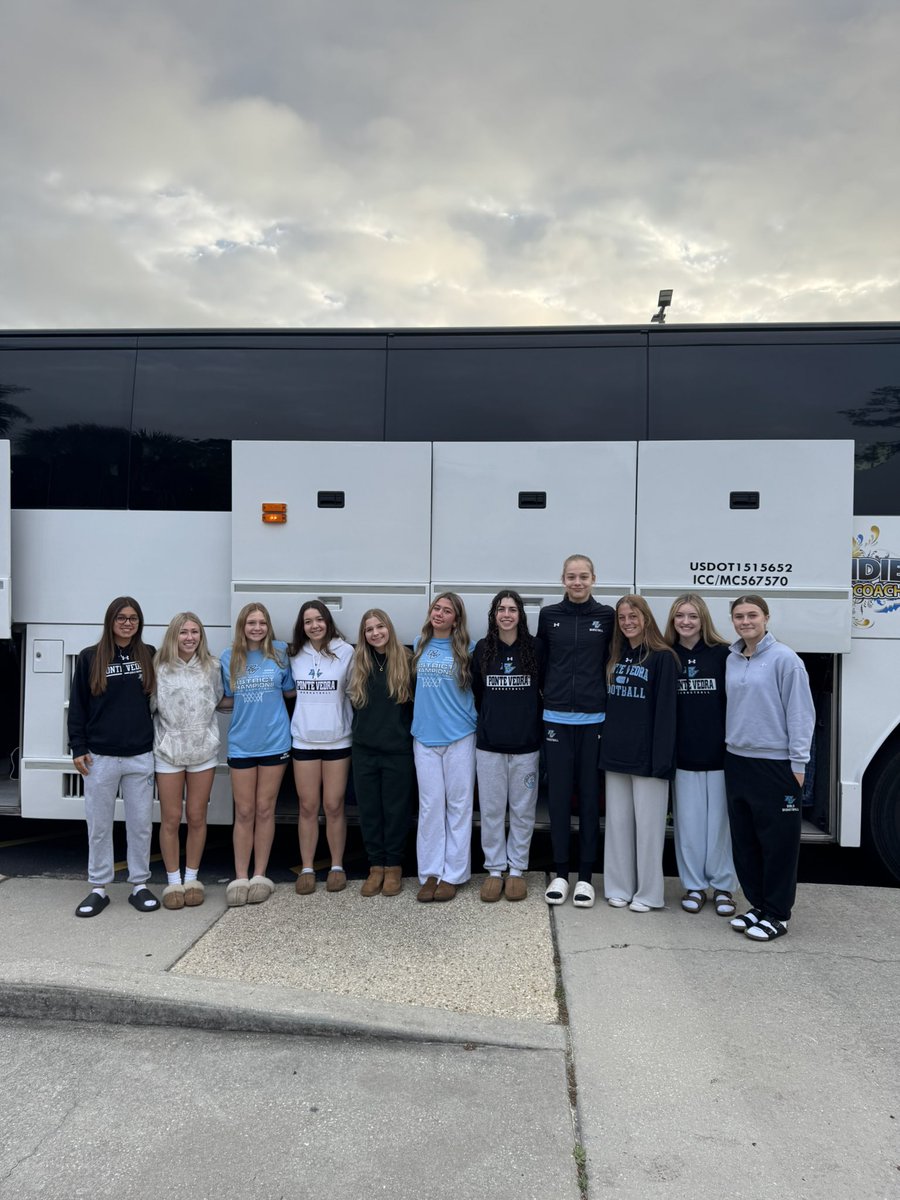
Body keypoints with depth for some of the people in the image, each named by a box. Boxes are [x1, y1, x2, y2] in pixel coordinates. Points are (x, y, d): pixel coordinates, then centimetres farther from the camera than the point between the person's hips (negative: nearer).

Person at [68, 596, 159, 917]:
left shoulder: (149, 657, 5)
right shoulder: (90, 658, 1)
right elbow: (77, 706, 2)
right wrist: (78, 748, -3)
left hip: (140, 756, 1)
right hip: (100, 757, -1)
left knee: (141, 824, 7)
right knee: (99, 825, 8)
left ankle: (139, 885, 20)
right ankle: (98, 888, 20)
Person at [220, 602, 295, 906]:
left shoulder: (280, 652, -1)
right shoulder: (229, 657, 3)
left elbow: (290, 691, 9)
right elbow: (227, 699, 10)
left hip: (274, 742, -1)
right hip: (241, 743, 1)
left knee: (265, 810, 7)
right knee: (244, 812, 6)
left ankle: (260, 875, 17)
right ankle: (240, 877, 14)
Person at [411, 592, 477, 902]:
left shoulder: (466, 650, -2)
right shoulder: (419, 646, 9)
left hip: (459, 736, -3)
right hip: (425, 736, 3)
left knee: (458, 804, 2)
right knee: (430, 805, 5)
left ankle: (452, 874, 11)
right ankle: (430, 873, 12)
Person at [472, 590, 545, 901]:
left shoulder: (536, 648, -2)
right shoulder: (482, 649, 2)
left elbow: (546, 690, 4)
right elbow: (475, 692, 9)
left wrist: (535, 722, 2)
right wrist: (488, 720, 7)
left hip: (526, 743, -1)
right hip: (489, 743, 1)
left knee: (523, 809, 7)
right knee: (491, 809, 7)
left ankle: (516, 869, 22)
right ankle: (494, 869, 20)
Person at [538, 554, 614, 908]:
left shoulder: (606, 617, 1)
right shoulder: (548, 615, 4)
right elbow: (540, 660, 11)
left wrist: (608, 703, 0)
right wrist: (548, 694, 5)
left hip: (593, 719, -1)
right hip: (556, 718, 1)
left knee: (590, 796, 5)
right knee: (558, 795, 5)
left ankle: (585, 876, 16)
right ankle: (560, 873, 17)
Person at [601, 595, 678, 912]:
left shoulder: (663, 657, -7)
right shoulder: (616, 657, 12)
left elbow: (665, 710, -12)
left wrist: (662, 757, -17)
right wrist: (606, 744, 7)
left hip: (646, 754, -6)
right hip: (616, 753, 6)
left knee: (647, 824, 3)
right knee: (618, 822, 11)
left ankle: (648, 892, 14)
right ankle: (619, 887, 22)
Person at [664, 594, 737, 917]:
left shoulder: (723, 654, -3)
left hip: (719, 753, -2)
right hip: (683, 754, 2)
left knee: (720, 820, 7)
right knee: (689, 822, 8)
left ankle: (723, 886, 22)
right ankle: (694, 885, 22)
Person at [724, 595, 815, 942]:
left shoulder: (784, 659, -9)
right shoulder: (731, 660, 9)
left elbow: (801, 713, -10)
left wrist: (798, 763, -11)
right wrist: (730, 746, 12)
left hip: (775, 764, -6)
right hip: (737, 760, 6)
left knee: (778, 841, 2)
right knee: (744, 839, 12)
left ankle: (777, 915, 14)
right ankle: (757, 904, 26)